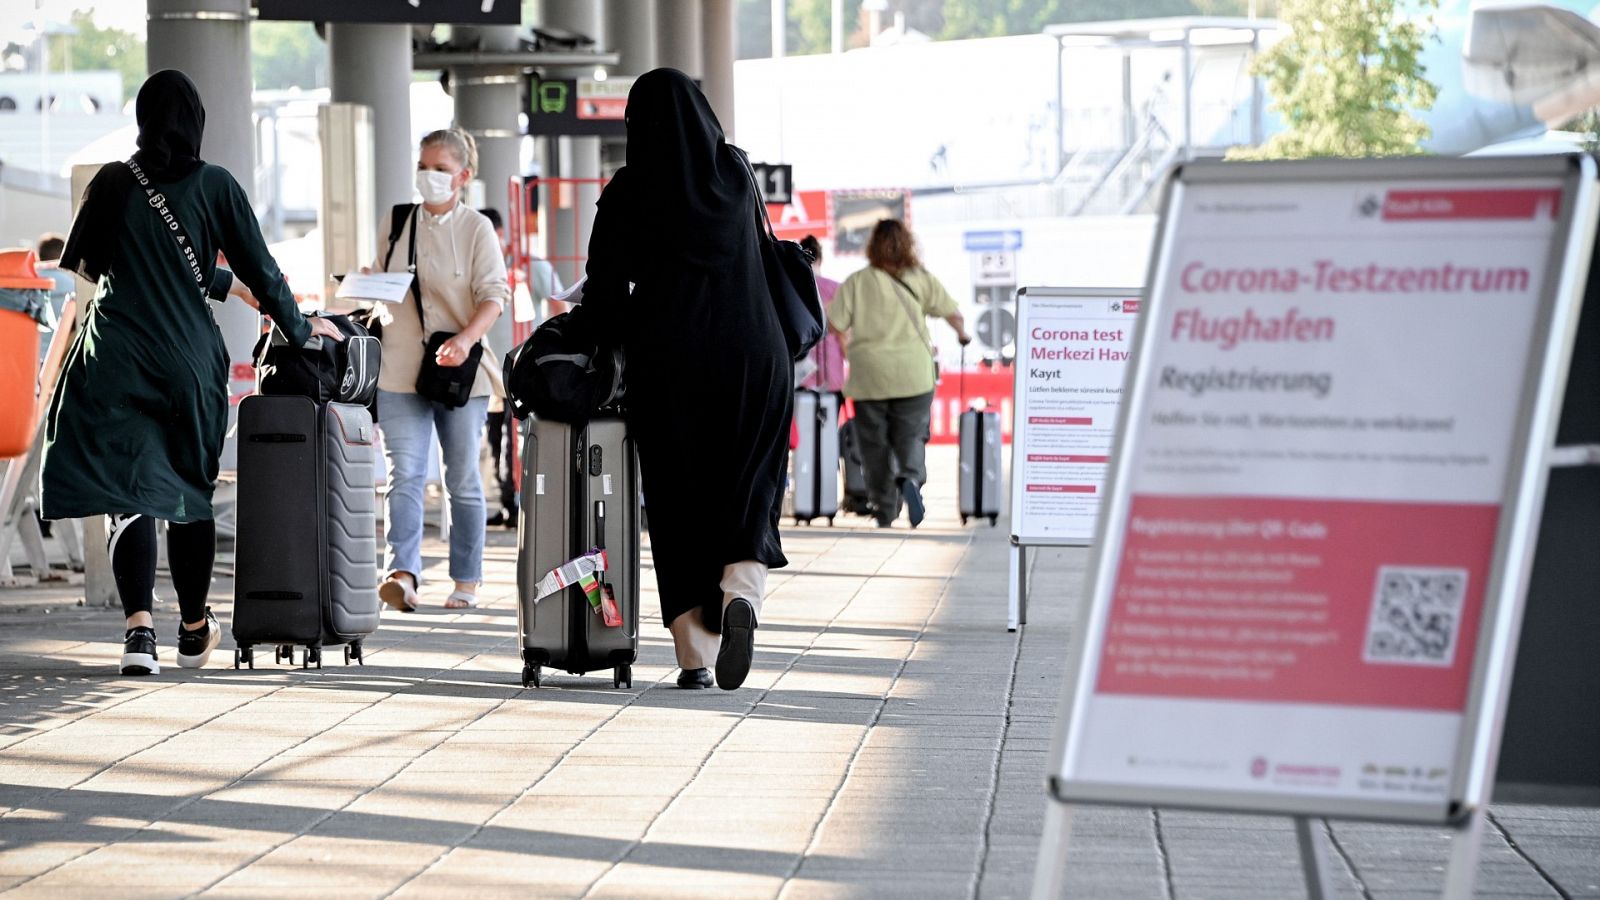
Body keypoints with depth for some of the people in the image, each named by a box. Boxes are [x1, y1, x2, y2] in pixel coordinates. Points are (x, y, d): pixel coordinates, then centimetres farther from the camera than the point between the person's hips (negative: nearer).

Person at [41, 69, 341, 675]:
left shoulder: (112, 184, 2)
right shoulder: (215, 186, -2)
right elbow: (260, 270, 1)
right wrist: (299, 328, 18)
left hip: (117, 359, 0)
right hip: (190, 360, 0)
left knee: (130, 494, -4)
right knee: (191, 491, 15)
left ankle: (139, 627, -21)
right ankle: (194, 630, 25)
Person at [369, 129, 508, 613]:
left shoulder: (476, 228, 0)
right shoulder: (394, 222, 9)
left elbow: (494, 294, -9)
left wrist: (465, 340, -25)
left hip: (460, 371, -2)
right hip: (400, 370, 2)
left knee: (463, 478, 7)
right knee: (405, 473, -12)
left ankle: (466, 582, 15)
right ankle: (403, 573, -23)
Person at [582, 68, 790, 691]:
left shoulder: (630, 190, -4)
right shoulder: (735, 172, 6)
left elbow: (604, 290, -5)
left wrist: (630, 335, 18)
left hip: (668, 365, -2)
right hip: (752, 358, 2)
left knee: (680, 505, 6)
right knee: (747, 499, 8)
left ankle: (695, 657, 2)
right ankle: (740, 595, -22)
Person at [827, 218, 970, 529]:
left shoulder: (857, 282, -2)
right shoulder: (920, 279, 1)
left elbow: (835, 324, -5)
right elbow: (952, 312, 3)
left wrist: (846, 347, 16)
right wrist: (963, 334, 25)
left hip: (869, 374, 0)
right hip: (914, 373, 0)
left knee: (874, 442, 9)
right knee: (910, 435, 7)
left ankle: (884, 511, 9)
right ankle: (911, 478, -25)